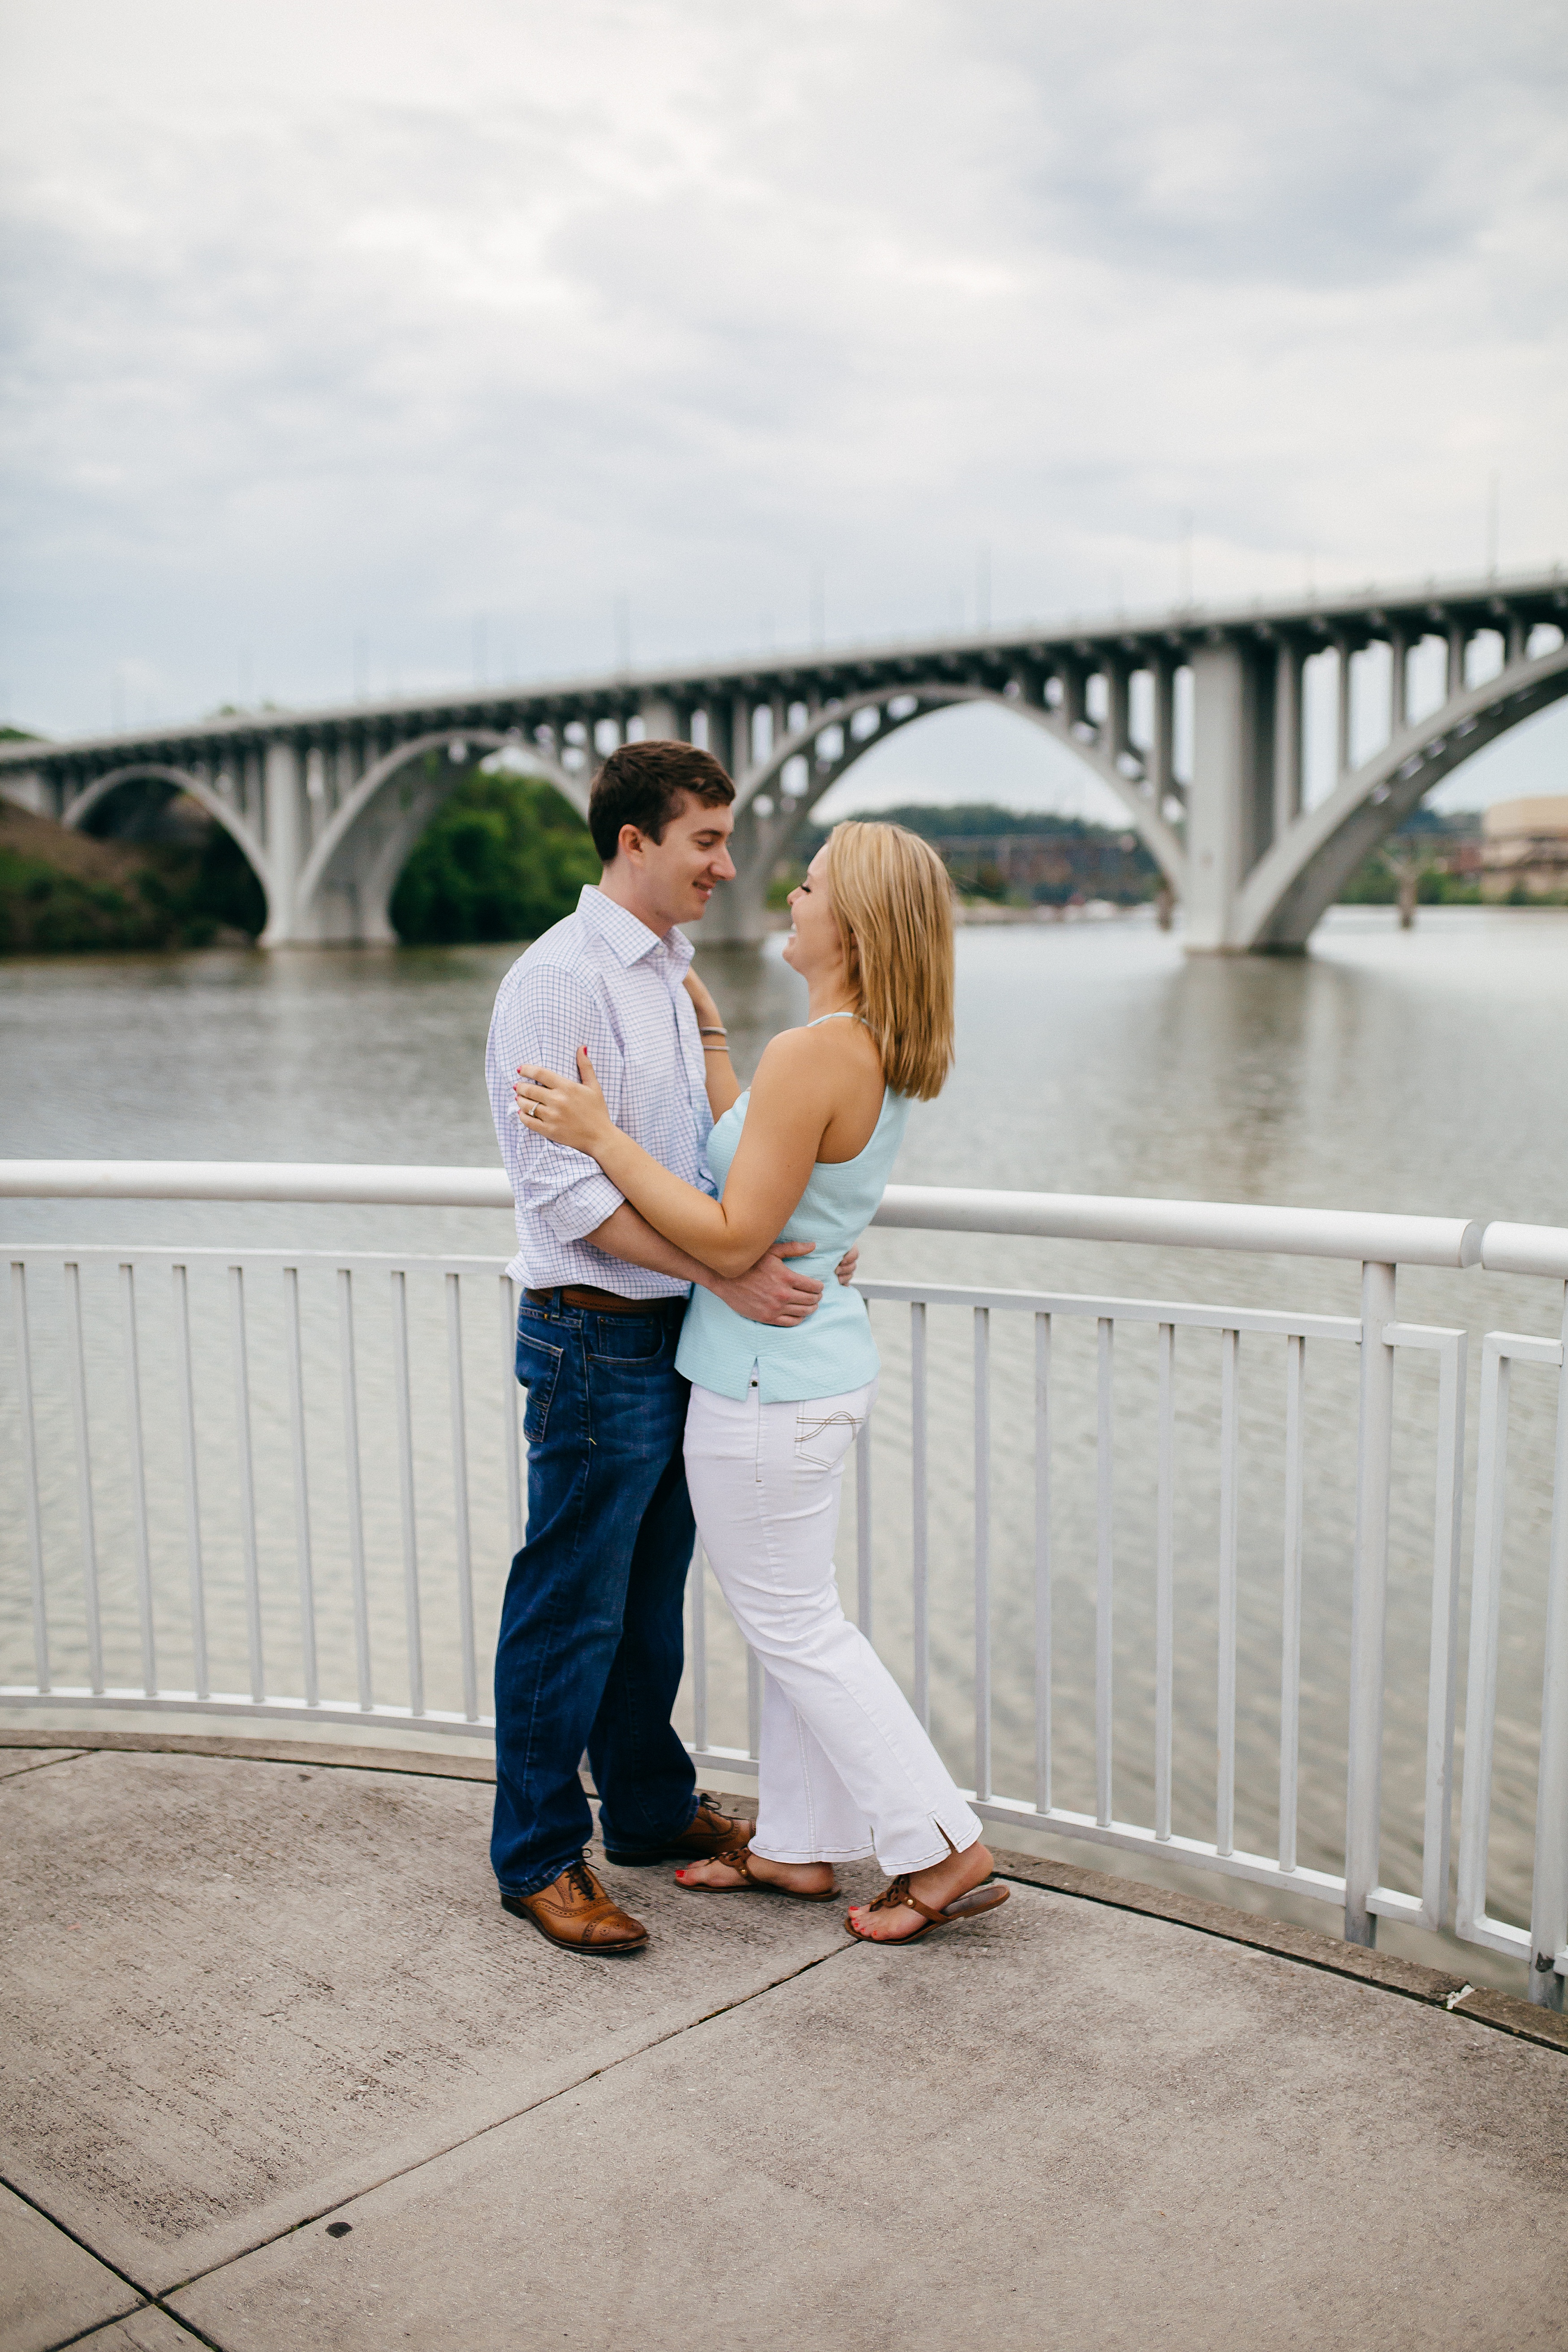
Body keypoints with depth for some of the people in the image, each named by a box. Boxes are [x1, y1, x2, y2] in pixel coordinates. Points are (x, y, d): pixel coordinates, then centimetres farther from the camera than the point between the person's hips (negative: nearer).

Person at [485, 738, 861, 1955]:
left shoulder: (669, 975, 14)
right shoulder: (561, 978, -15)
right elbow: (567, 1190, -22)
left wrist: (790, 1238, 8)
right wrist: (726, 1272, -24)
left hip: (677, 1333, 9)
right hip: (597, 1342, -9)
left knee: (652, 1593, 19)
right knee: (571, 1607, 3)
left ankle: (652, 1806, 34)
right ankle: (538, 1855, 17)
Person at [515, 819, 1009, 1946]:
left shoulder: (814, 1054, -25)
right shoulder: (883, 1055, 4)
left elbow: (732, 1238, -25)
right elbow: (748, 1141, 13)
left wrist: (601, 1136, -21)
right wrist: (706, 1021, 18)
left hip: (766, 1385, -9)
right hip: (826, 1362, 9)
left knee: (798, 1626, 6)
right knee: (798, 1617, 19)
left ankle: (943, 1851, 14)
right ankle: (796, 1844, 32)